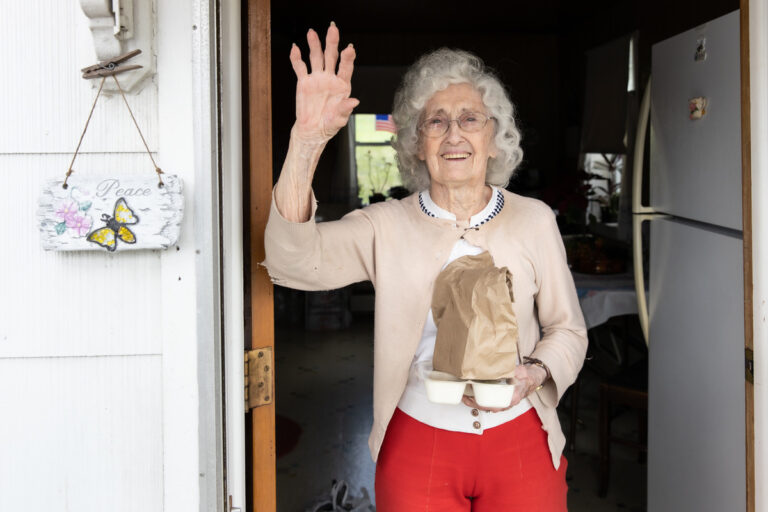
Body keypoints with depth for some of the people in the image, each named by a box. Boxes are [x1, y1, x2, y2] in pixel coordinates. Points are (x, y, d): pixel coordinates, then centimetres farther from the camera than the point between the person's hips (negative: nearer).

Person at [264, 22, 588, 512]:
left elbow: (567, 329, 6)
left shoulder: (534, 220, -1)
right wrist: (308, 139, -31)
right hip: (417, 445, -1)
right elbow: (293, 261, -22)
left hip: (521, 443, 1)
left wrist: (534, 375, -15)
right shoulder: (387, 225, -5)